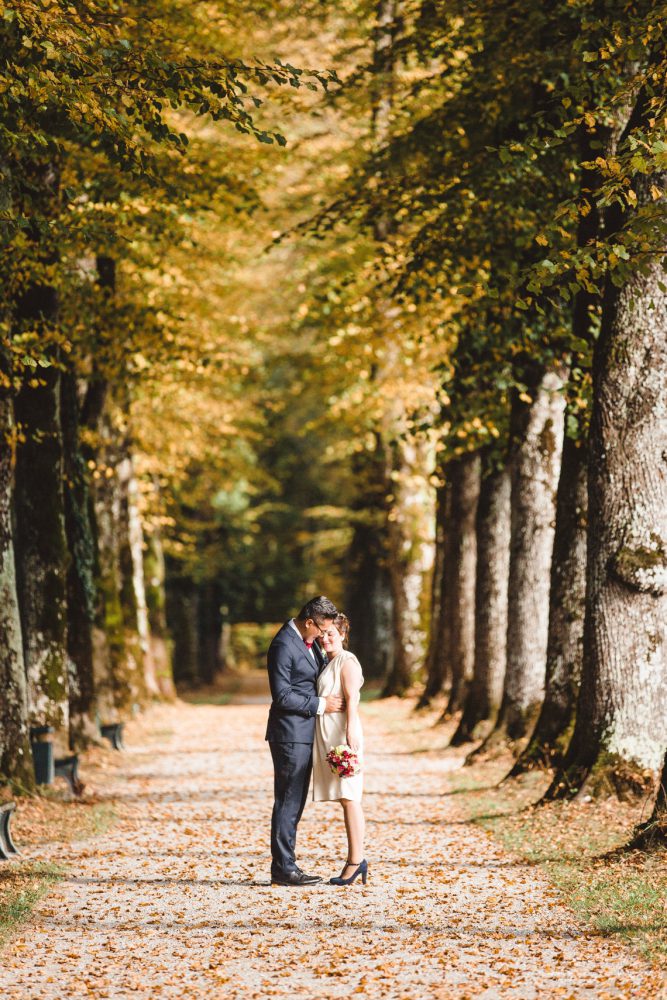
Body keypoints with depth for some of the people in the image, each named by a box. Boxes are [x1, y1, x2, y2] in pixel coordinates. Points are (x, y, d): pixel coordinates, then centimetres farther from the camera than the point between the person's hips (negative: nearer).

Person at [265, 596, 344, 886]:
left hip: (304, 734, 10)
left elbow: (322, 671, 25)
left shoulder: (309, 641, 11)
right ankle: (283, 868, -2)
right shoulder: (283, 645, -17)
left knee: (294, 802, 11)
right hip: (290, 734, -10)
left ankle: (285, 865, 16)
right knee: (288, 801, -6)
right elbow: (282, 696, -20)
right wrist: (320, 704, -14)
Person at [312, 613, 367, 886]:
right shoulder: (328, 663, 20)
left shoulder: (347, 662, -7)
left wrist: (350, 735, -21)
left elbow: (351, 701, -15)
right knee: (345, 800, 8)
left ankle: (356, 860, -8)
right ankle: (356, 860, 10)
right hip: (327, 737, 9)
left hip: (343, 735, -9)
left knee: (349, 798, -9)